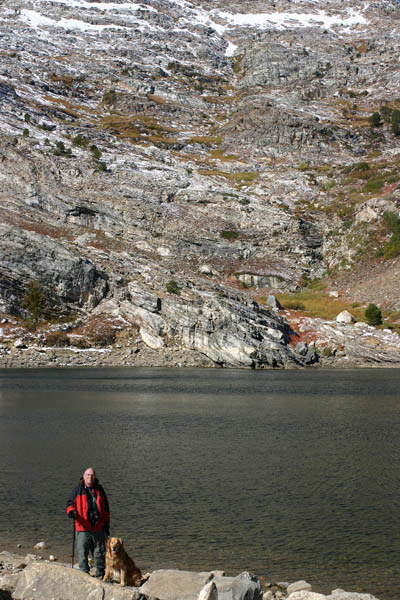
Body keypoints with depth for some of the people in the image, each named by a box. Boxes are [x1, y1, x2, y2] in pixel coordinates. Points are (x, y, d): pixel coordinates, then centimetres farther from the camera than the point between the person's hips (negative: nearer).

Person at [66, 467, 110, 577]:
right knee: (82, 553, 1)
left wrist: (106, 524, 11)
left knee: (100, 552, 10)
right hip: (83, 528, -2)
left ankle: (100, 574, 22)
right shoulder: (77, 489, 3)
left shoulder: (99, 489, 10)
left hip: (98, 527, 2)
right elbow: (70, 503, 6)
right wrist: (71, 511, -17)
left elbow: (105, 508, 14)